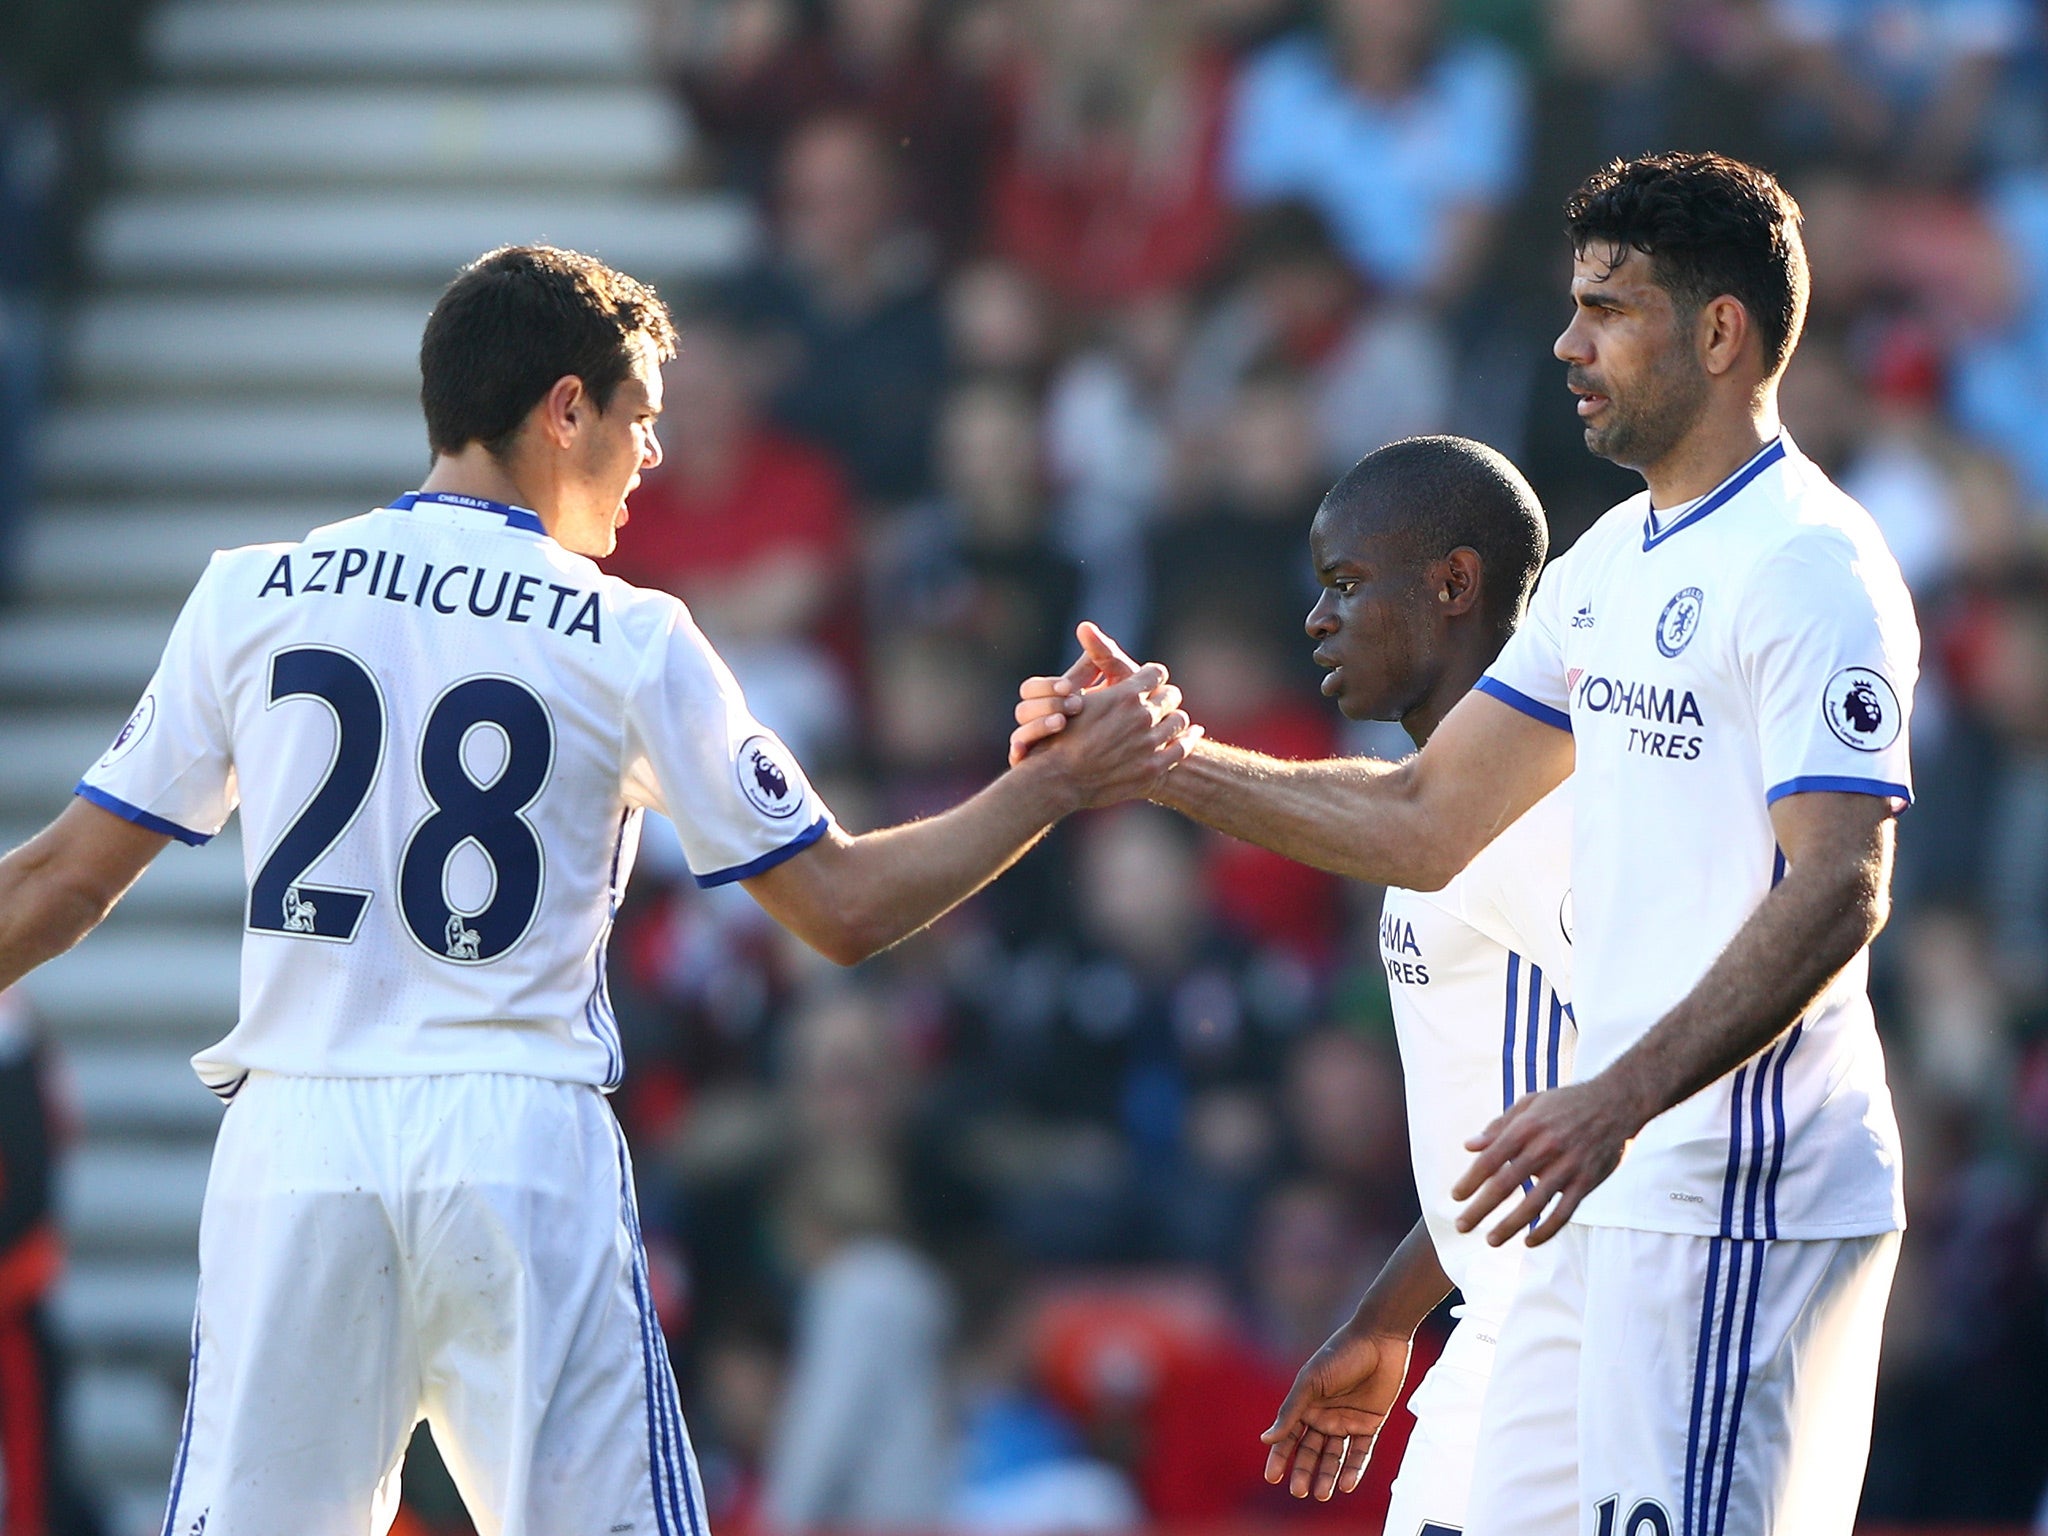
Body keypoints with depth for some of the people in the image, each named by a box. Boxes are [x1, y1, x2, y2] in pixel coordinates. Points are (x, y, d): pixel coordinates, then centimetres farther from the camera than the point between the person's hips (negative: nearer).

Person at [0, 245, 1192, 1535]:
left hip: (292, 1139, 2)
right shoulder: (632, 641, 1)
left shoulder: (253, 594, 6)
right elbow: (844, 908, 4)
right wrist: (1060, 784, 15)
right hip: (520, 1143, -2)